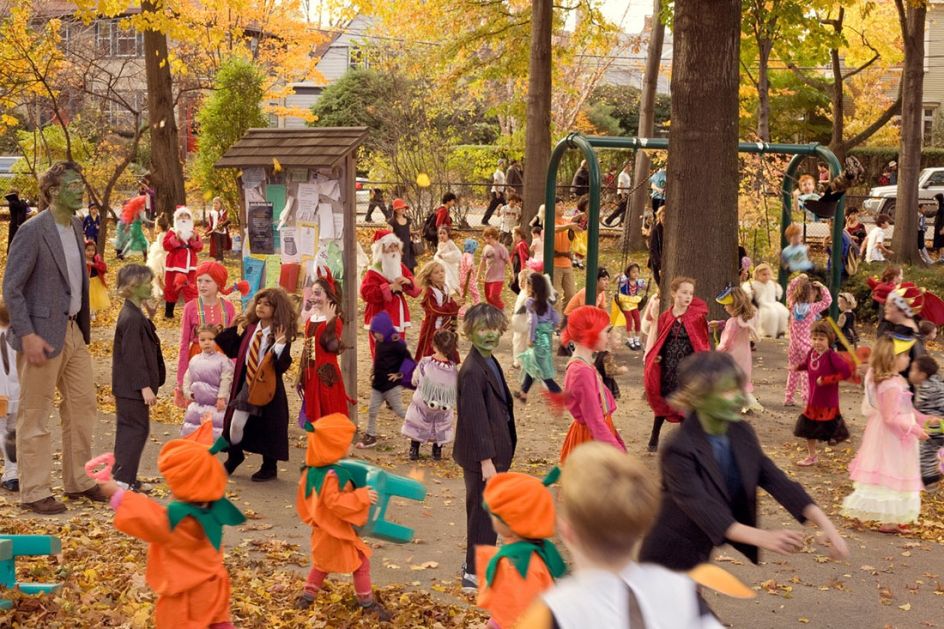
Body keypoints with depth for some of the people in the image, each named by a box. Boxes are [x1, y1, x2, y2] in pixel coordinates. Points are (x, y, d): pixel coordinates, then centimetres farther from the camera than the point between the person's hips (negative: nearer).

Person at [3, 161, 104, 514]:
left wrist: (83, 324, 13)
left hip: (73, 331, 8)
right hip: (43, 335, -8)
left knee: (82, 406, 14)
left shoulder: (76, 226, 10)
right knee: (35, 415, 2)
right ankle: (34, 493, 11)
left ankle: (77, 481, 26)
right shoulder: (32, 232, -14)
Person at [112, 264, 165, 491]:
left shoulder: (134, 314, 12)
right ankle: (123, 478, -3)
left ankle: (122, 475, 24)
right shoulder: (132, 318, -20)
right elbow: (133, 356, -22)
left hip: (127, 386, 10)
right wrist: (145, 387, -22)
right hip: (132, 387, -10)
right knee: (137, 428, -5)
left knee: (128, 429, 15)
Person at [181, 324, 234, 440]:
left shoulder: (222, 360, -12)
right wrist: (187, 393, 1)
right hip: (197, 403, 6)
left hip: (216, 402, -6)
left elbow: (226, 380, -15)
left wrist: (222, 398, -18)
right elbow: (187, 378, 9)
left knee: (216, 427, -6)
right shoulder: (194, 360, 4)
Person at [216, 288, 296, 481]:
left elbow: (283, 366, -19)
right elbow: (231, 350, 11)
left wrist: (280, 346, -33)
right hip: (246, 383, 4)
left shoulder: (281, 334, -13)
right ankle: (234, 457, 34)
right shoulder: (248, 328, 2)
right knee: (235, 423, 7)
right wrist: (234, 329, 2)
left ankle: (269, 467, 27)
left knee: (267, 427, 8)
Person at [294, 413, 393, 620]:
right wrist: (361, 497, -31)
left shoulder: (311, 470, 0)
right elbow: (334, 502, -33)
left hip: (322, 529, 9)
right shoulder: (331, 475, -29)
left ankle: (306, 596, 29)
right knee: (360, 564, 4)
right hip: (337, 532, -9)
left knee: (322, 564, 27)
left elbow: (304, 499, 10)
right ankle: (368, 603, 12)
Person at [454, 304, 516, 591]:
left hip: (495, 450, 10)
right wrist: (486, 460, -21)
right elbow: (475, 418, -22)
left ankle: (475, 563, 35)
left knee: (482, 511, 20)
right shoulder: (472, 371, -22)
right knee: (483, 512, 1)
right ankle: (475, 574, 13)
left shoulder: (489, 363, 9)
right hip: (481, 454, -10)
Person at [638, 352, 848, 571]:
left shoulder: (741, 434, -4)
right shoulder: (679, 450, -26)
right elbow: (702, 508, -35)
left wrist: (825, 524, -16)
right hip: (670, 560, -7)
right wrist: (762, 537, -47)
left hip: (699, 557, 7)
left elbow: (776, 480, -5)